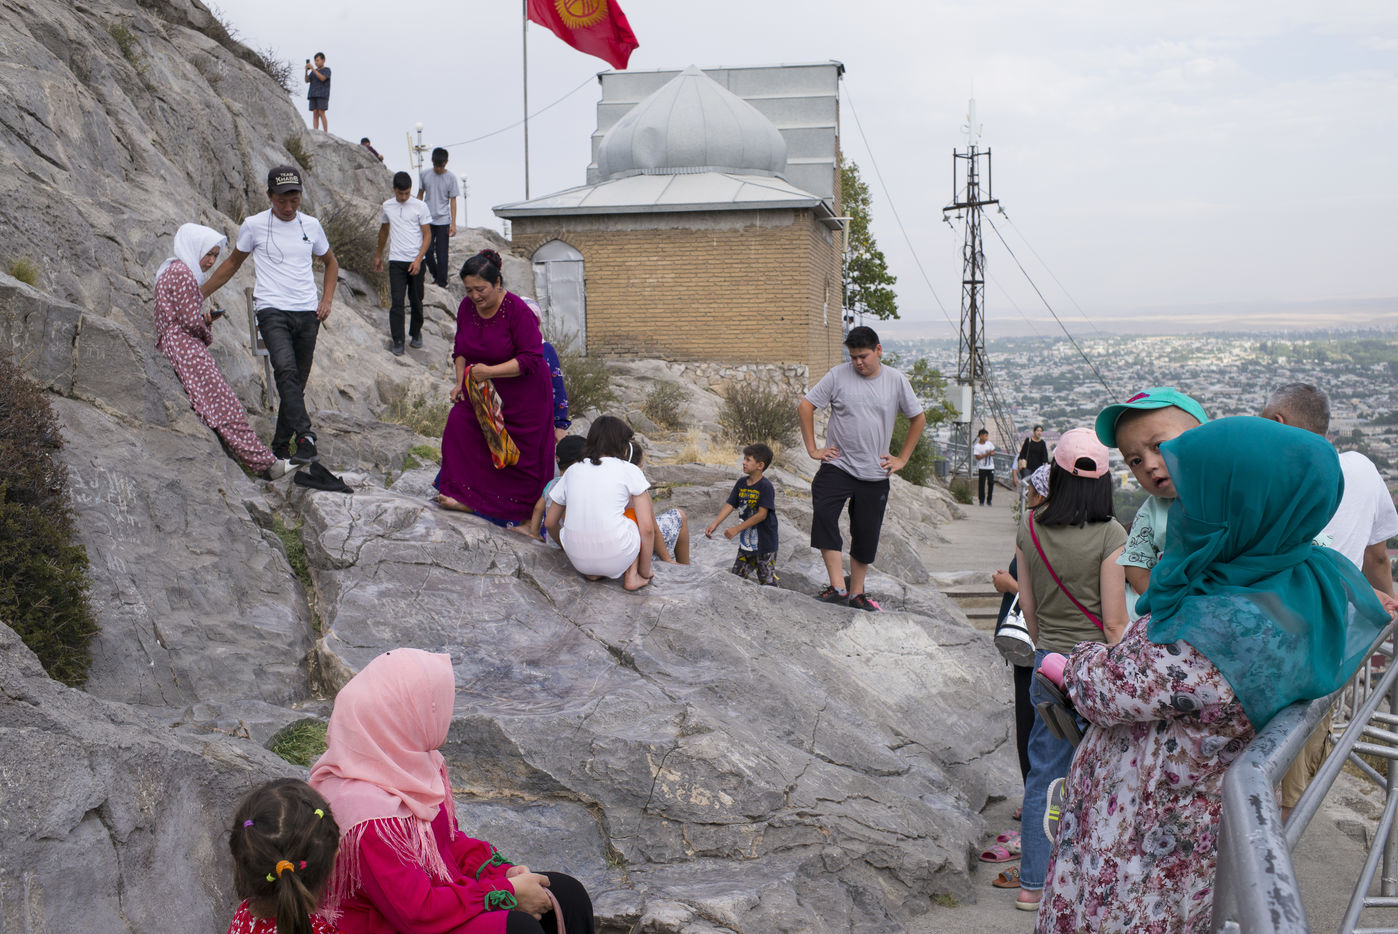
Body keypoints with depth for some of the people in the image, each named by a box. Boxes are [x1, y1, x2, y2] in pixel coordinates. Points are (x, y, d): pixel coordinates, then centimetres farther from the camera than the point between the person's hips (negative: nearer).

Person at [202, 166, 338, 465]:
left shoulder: (311, 225, 10)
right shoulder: (254, 225, 2)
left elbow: (331, 262, 26)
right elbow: (232, 264, 17)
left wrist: (327, 299, 12)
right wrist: (198, 295, 18)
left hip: (307, 314, 3)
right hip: (272, 311, -3)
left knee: (297, 383, 5)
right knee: (286, 371, -26)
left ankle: (281, 446, 18)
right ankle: (305, 437, -34)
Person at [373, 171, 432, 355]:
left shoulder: (420, 207, -4)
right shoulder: (387, 206, 5)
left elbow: (427, 235, -4)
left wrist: (418, 260, -13)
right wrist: (378, 255, 26)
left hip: (415, 261, -1)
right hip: (396, 261, 1)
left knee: (416, 300, 9)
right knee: (396, 301, -7)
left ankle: (416, 333, 30)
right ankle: (398, 341, -4)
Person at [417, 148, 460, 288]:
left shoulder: (451, 177, -4)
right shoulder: (424, 174, 2)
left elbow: (453, 200, -1)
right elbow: (420, 195, 11)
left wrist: (453, 224, -4)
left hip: (443, 220, -2)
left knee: (442, 253, -2)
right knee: (427, 250, -3)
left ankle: (442, 283, 6)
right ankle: (434, 274, 21)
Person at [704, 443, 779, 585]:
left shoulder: (765, 486, -16)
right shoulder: (741, 483, 5)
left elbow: (762, 514, -20)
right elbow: (729, 505, 3)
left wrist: (737, 529, -21)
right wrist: (715, 524, -12)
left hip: (765, 543, -7)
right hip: (746, 542, 7)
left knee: (767, 582, -1)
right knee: (737, 576, 10)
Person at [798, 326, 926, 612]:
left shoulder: (896, 381, 3)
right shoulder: (837, 375, -2)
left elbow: (918, 419, 14)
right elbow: (805, 406, 3)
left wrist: (902, 458, 10)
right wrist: (812, 448, -1)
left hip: (875, 473, 2)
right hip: (837, 466, -2)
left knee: (866, 535, 6)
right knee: (823, 514, -25)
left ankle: (857, 593, 22)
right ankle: (837, 586, -25)